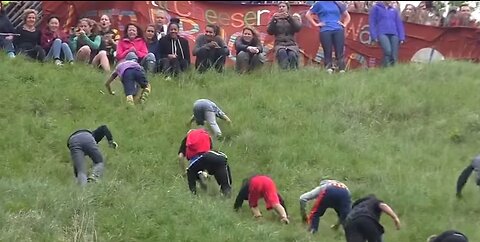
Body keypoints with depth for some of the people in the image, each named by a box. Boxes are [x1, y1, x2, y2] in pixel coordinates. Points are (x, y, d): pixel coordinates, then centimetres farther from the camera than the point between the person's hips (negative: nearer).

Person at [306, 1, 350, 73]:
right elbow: (308, 14, 15)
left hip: (338, 30, 1)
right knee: (328, 52, -7)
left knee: (340, 52, -7)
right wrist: (315, 24, 6)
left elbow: (347, 16, 30)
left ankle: (342, 70, -8)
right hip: (325, 31, -1)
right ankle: (329, 71, -8)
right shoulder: (319, 4, 13)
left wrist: (344, 24, 13)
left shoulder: (338, 4, 19)